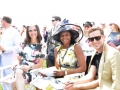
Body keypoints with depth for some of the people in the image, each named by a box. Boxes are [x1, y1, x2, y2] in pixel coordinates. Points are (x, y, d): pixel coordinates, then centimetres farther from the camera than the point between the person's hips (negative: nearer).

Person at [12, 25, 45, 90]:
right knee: (18, 72, -36)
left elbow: (40, 64, 0)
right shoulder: (24, 45, 17)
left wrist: (29, 67, -16)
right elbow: (18, 58, 17)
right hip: (20, 69, 3)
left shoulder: (42, 46, 5)